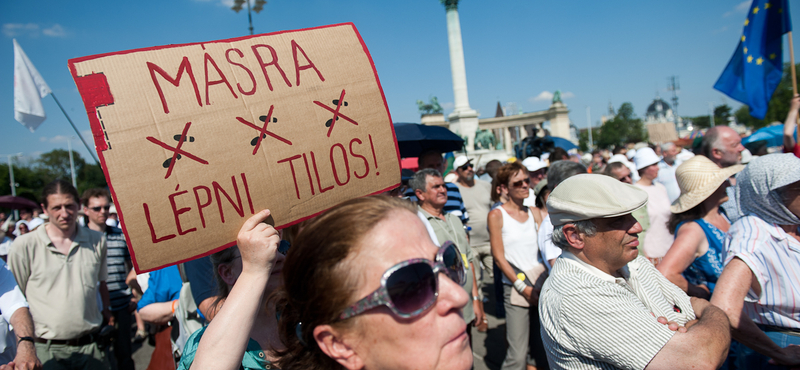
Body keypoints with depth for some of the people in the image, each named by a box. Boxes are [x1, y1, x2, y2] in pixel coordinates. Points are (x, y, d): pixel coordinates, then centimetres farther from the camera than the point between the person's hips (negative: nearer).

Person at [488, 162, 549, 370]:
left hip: (542, 282, 5)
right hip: (515, 288, -5)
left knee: (540, 349, 9)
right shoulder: (497, 215, -3)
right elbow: (499, 257, -5)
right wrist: (523, 287, -10)